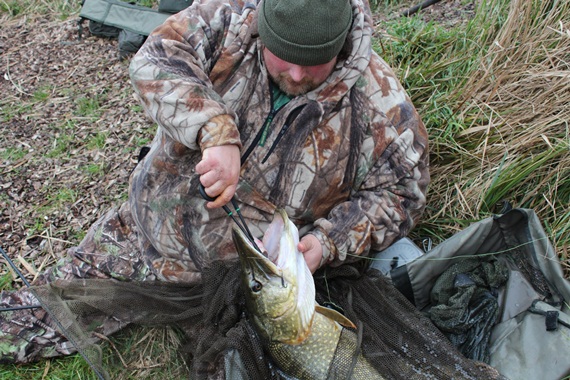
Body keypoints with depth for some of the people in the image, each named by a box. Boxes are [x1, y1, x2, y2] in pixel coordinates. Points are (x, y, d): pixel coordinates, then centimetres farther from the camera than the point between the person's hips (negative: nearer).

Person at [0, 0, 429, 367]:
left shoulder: (379, 105, -19)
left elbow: (399, 192, -10)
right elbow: (156, 60, -24)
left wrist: (328, 243, -23)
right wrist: (215, 132, -39)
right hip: (151, 221, 4)